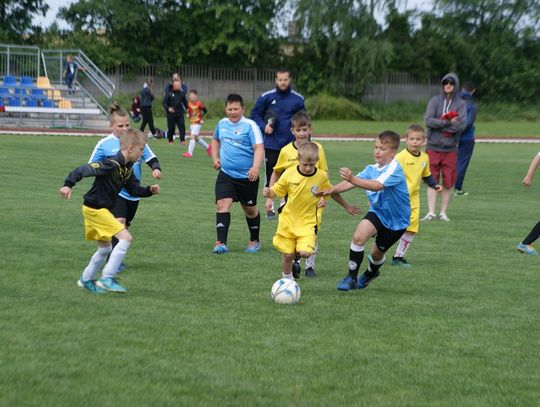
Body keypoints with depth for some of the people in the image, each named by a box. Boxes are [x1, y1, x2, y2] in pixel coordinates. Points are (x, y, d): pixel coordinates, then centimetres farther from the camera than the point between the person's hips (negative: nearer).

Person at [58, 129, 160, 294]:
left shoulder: (127, 168, 6)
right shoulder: (111, 165, -24)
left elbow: (134, 189, 13)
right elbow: (84, 170, -30)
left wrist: (149, 190, -3)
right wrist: (68, 184, -40)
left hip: (101, 209, 10)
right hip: (95, 209, -10)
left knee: (105, 249, 20)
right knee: (126, 238, -15)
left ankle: (86, 279, 35)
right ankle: (107, 278, -11)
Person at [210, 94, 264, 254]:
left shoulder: (250, 125, -12)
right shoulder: (222, 123, 6)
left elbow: (259, 148, -21)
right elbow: (215, 140, 26)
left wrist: (255, 167, -36)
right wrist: (215, 158, 11)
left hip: (247, 176, -3)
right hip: (226, 174, 4)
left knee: (250, 210, 12)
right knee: (222, 205, -14)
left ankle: (255, 241, 33)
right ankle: (221, 243, -14)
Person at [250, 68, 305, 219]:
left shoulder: (298, 99, 3)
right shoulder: (266, 97, -3)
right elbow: (255, 115, 6)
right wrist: (264, 126, -11)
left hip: (290, 145, 1)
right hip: (271, 145, -1)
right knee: (271, 177, 4)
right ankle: (269, 208, 15)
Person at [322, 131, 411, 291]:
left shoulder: (394, 169, -26)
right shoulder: (372, 169, -5)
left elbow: (377, 186, -43)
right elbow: (351, 183, -13)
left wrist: (352, 179, -56)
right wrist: (331, 190, -30)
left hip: (396, 219, -4)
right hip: (377, 211, 4)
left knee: (377, 253, 12)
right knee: (358, 236, -22)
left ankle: (371, 273, 48)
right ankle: (352, 278, -9)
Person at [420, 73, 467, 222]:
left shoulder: (460, 104, 5)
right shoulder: (435, 101, 5)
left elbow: (461, 124, -10)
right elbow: (428, 120, -9)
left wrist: (439, 124, -10)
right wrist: (449, 122, -13)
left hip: (450, 149, 0)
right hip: (433, 148, 0)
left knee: (448, 183, 1)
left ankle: (443, 213, 9)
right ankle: (431, 212, -2)